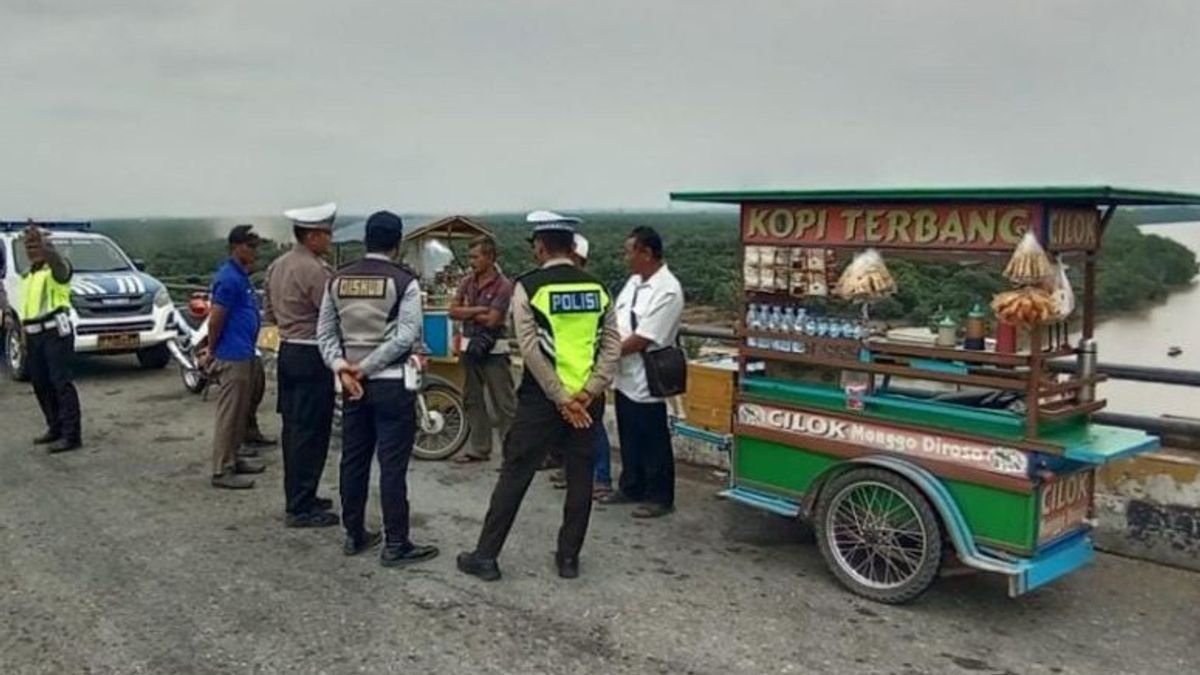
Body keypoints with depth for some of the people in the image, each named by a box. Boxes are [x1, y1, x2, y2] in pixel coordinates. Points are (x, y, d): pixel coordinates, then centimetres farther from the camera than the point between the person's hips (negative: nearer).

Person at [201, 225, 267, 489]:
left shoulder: (242, 276, 14)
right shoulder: (229, 278, -18)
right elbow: (216, 319, -18)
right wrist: (212, 350, -6)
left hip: (244, 355, 10)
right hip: (232, 357, -10)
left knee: (241, 412, 17)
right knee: (229, 415, -4)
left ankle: (233, 459, 28)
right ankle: (222, 471, 2)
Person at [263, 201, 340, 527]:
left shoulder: (277, 266, 11)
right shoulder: (315, 270, -18)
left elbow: (270, 314, 18)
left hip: (287, 351, 9)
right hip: (312, 356, -9)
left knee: (294, 428, 15)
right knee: (311, 432, -3)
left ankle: (297, 498, 24)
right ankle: (300, 508, 2)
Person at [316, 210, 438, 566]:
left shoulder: (338, 279, 7)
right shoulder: (404, 281, -9)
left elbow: (325, 333, 5)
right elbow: (406, 336, -17)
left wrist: (342, 368, -3)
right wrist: (366, 367, -13)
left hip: (351, 383, 6)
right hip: (392, 384, -5)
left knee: (353, 460, 13)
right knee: (392, 465, -1)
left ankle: (354, 535, 23)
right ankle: (396, 545, 5)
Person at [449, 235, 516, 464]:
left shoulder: (503, 285, -10)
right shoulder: (467, 282, 8)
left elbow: (491, 320, -17)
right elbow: (453, 311, 0)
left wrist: (467, 312, -4)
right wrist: (478, 310, -12)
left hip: (493, 350, -7)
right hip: (470, 347, 7)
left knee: (505, 403, -3)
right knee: (473, 401, 13)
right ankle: (479, 448, 23)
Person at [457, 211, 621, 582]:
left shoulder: (528, 287, -7)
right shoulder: (597, 288, 6)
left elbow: (531, 349, -14)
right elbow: (612, 347, -2)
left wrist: (561, 399, -11)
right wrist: (587, 393, -8)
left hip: (543, 397, -3)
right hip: (586, 399, 4)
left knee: (515, 475, 5)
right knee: (580, 477, 12)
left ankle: (485, 556, 12)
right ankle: (569, 557, 19)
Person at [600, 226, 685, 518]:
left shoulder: (667, 291, -20)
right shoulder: (634, 281, 8)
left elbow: (642, 339, -22)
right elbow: (616, 321, 14)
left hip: (645, 382, -8)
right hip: (625, 377, 8)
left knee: (653, 444, 5)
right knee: (629, 439, 20)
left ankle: (659, 497, 19)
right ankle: (631, 488, 35)